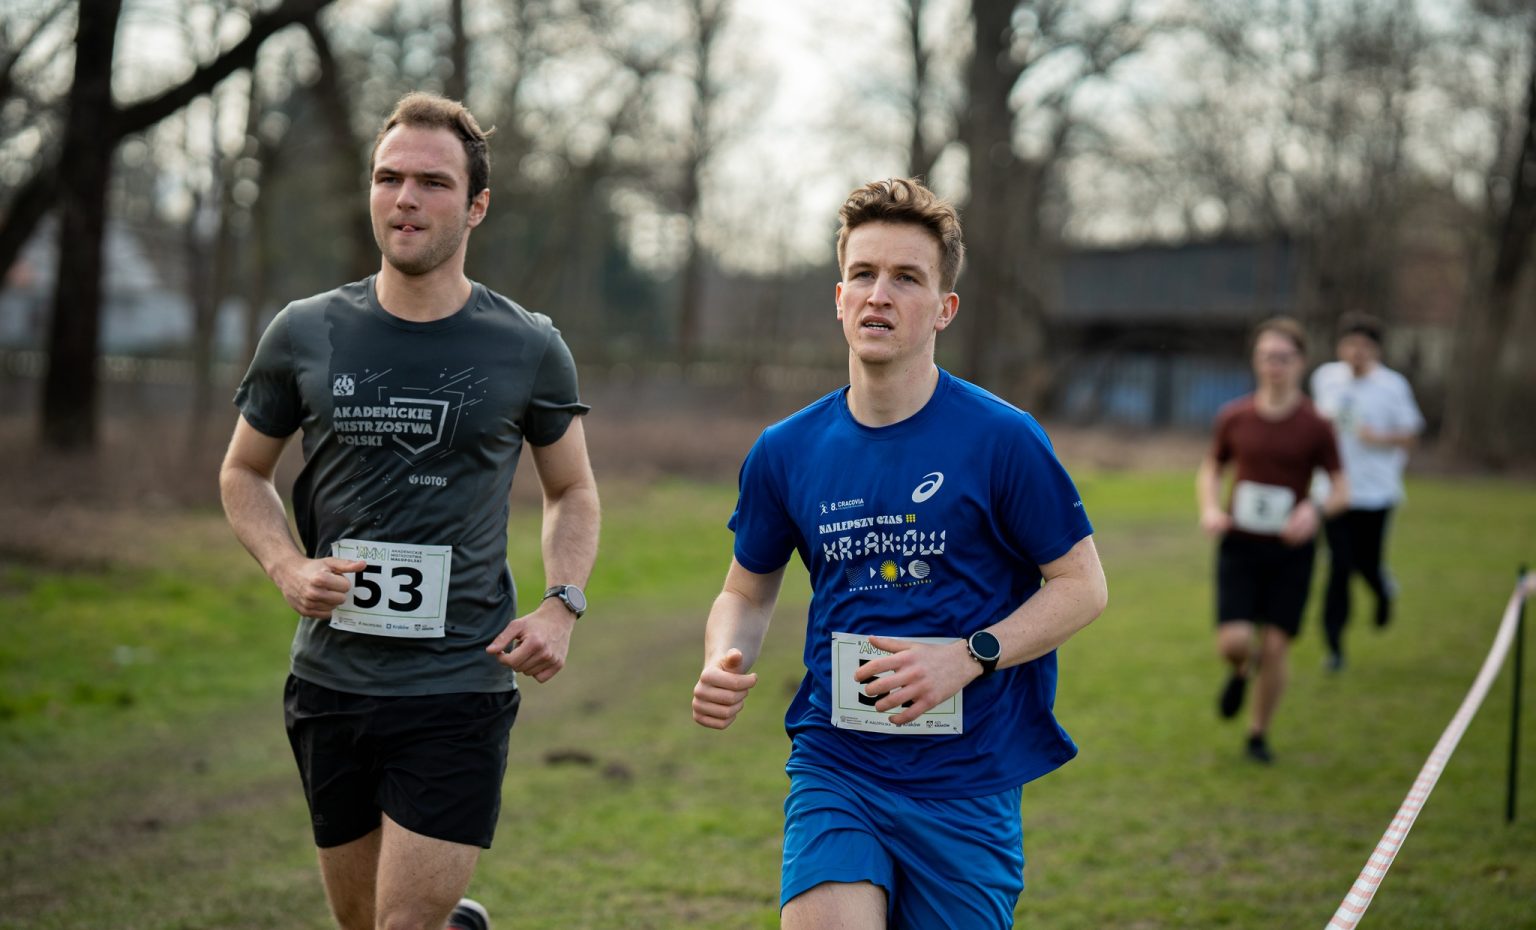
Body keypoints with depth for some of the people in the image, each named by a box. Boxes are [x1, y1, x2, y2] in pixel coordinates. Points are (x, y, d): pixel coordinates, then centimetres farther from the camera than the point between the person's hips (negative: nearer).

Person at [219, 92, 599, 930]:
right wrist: (288, 568, -6)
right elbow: (242, 473, 13)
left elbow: (572, 492, 12)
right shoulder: (305, 335, 1)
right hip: (331, 676, 3)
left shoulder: (529, 348, -1)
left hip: (461, 682, -2)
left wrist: (562, 605, -5)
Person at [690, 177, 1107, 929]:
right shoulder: (785, 452, 3)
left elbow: (1082, 585, -2)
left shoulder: (1001, 439, -7)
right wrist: (724, 667, -5)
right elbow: (748, 591, 16)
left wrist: (968, 657, -16)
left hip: (966, 784, -1)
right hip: (833, 764, 1)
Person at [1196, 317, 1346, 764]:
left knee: (1276, 645, -2)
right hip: (1239, 545, 1)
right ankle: (1242, 671, 26)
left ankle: (1258, 733, 20)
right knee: (1233, 640, -13)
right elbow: (1211, 467, 14)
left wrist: (1315, 510, -21)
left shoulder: (1315, 426, -5)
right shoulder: (1233, 417, 0)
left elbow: (1341, 487, 0)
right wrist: (1210, 508, -6)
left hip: (1290, 548, -1)